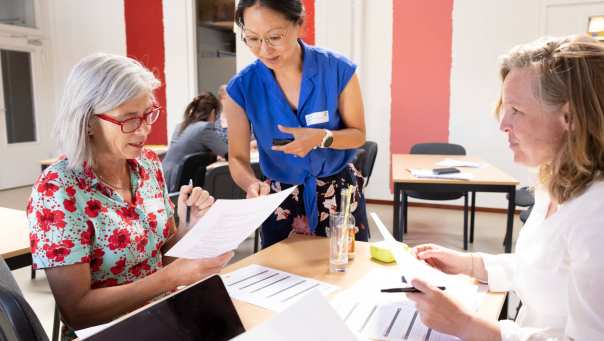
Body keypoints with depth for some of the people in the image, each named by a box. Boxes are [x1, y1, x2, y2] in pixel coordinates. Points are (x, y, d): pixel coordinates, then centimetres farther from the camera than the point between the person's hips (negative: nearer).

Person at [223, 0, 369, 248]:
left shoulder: (338, 69, -16)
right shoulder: (241, 87, -14)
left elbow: (358, 134, -6)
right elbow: (238, 158, -8)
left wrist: (321, 138, -26)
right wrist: (251, 184, -30)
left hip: (341, 190, 0)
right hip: (280, 198, 1)